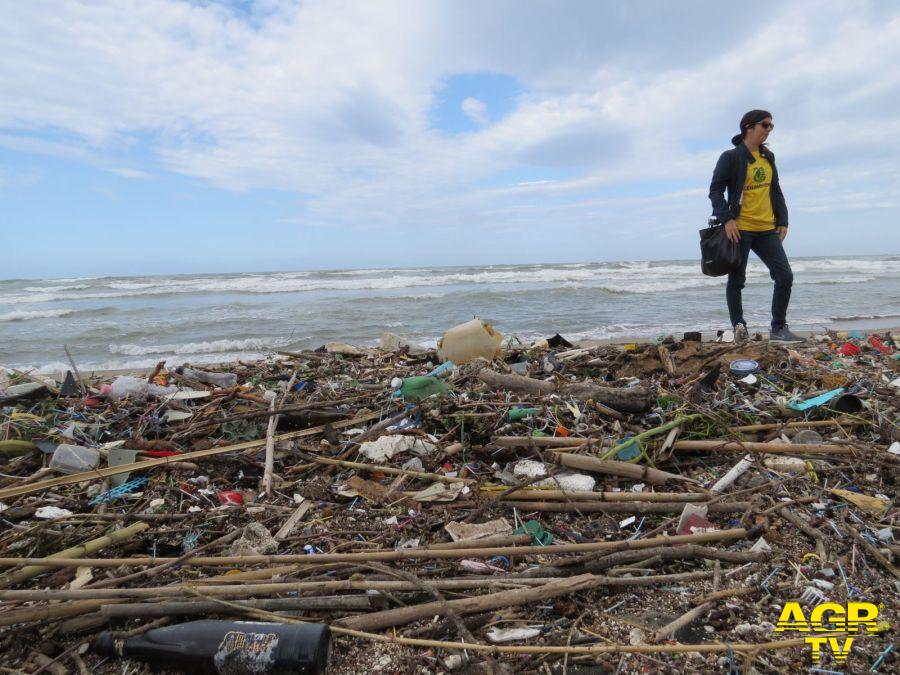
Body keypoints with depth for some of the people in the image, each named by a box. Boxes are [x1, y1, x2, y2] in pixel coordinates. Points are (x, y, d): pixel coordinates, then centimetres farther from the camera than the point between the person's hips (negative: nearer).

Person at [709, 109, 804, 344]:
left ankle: (779, 329, 9)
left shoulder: (768, 157, 16)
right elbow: (715, 190, -8)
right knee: (737, 280, 2)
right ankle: (738, 329, 12)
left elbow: (776, 191, 19)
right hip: (740, 229, -6)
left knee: (785, 276, 0)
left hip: (767, 229, 6)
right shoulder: (731, 157, -4)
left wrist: (782, 220, 11)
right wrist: (726, 218, -19)